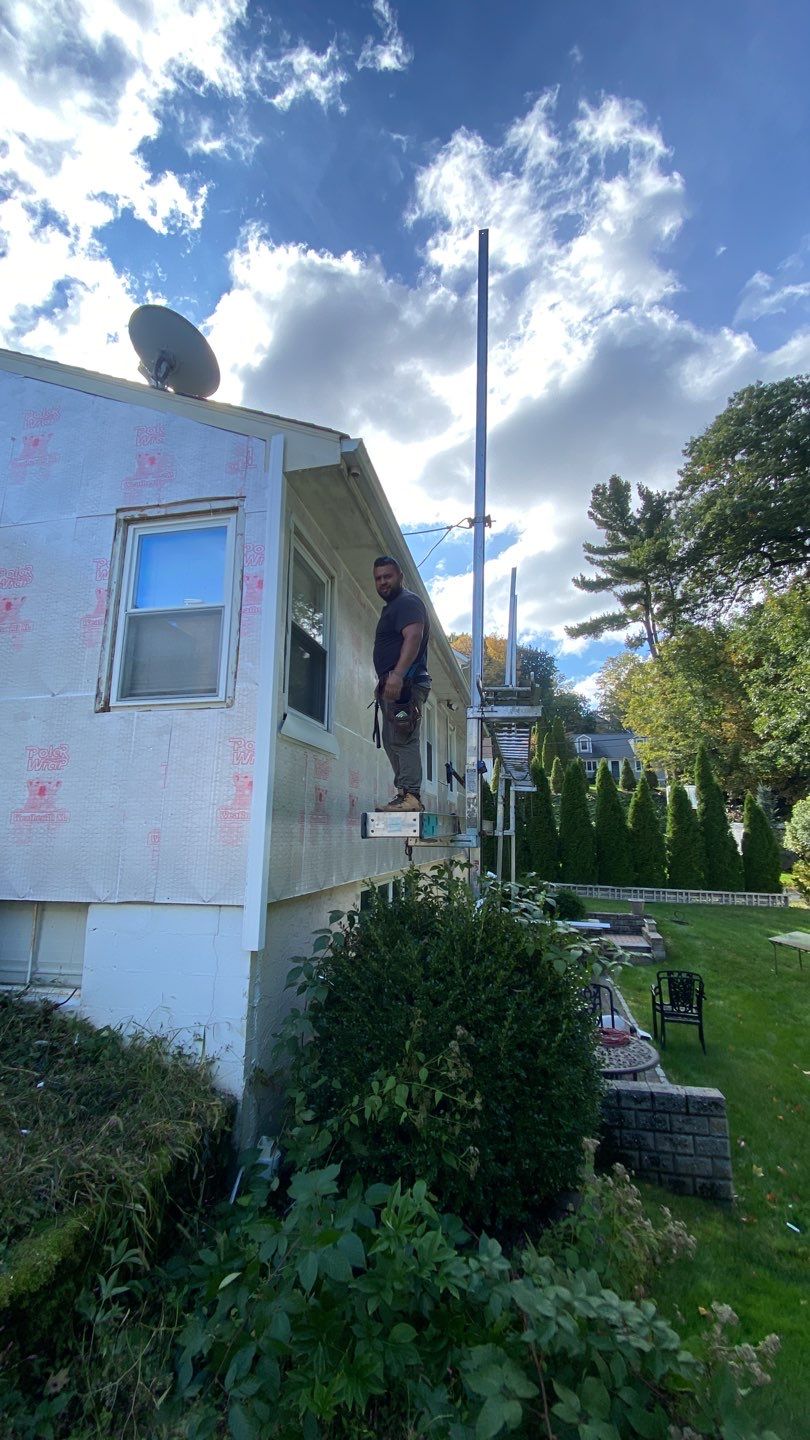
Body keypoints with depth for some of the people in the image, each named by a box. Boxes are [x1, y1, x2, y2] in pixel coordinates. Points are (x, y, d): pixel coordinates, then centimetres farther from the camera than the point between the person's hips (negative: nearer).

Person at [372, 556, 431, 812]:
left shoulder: (407, 602, -4)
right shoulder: (391, 607, 28)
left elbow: (414, 637, -21)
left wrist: (397, 674, -32)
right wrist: (383, 683, 27)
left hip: (404, 682, -11)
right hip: (393, 685, 11)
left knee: (402, 740, -16)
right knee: (392, 742, 9)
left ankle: (410, 795, -18)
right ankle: (406, 794, 11)